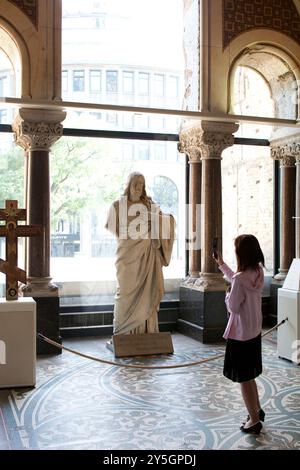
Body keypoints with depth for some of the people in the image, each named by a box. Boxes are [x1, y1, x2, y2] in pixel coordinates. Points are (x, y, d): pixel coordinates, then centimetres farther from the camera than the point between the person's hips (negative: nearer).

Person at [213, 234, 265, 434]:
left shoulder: (240, 279, -27)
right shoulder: (258, 272, 0)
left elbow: (233, 307, -20)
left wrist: (228, 295, -1)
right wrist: (221, 264, 26)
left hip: (240, 334, -8)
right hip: (254, 331, 8)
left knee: (244, 378, 7)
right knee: (249, 375, 25)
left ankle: (254, 420, 19)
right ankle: (257, 410, 39)